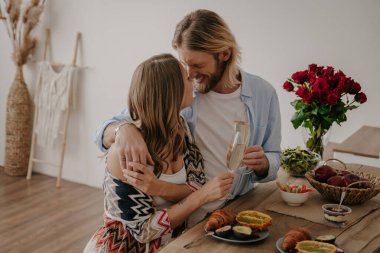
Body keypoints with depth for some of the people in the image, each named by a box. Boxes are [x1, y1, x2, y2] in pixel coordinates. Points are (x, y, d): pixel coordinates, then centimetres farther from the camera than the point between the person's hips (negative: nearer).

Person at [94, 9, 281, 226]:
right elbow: (104, 132, -7)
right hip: (182, 219, 0)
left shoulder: (263, 94, -2)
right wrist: (123, 129, -31)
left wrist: (262, 164, -16)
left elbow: (273, 162, 9)